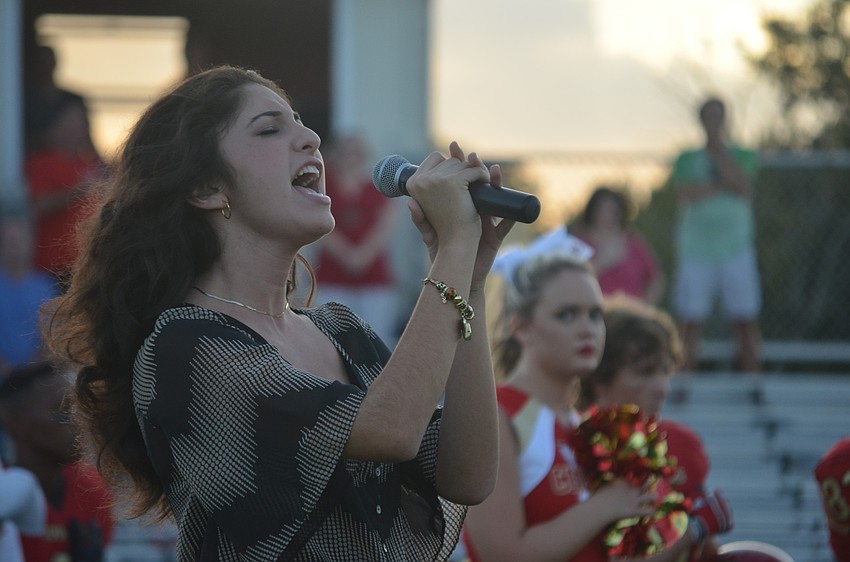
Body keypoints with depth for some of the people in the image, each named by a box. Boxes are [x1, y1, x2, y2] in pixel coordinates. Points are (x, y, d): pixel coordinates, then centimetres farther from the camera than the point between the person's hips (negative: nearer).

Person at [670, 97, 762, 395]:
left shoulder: (743, 157, 10)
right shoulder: (687, 160, 9)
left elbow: (740, 182, -11)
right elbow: (685, 195, -7)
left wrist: (718, 146, -8)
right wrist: (723, 186, -7)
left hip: (736, 250, 0)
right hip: (695, 251, 0)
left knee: (745, 320, -4)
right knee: (690, 323, -4)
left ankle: (754, 389, 0)